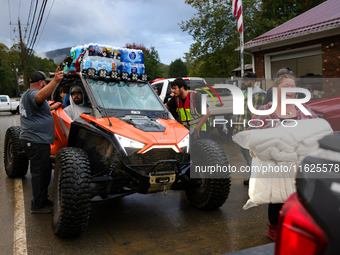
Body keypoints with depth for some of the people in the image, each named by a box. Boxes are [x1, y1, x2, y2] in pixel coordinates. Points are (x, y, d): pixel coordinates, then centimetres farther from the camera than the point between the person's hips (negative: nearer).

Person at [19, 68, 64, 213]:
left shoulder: (26, 95, 22)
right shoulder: (32, 93, -13)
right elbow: (40, 97, -39)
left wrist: (52, 108, 44)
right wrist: (55, 81, -51)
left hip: (30, 139, 11)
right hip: (37, 140, -11)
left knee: (44, 170, 18)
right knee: (40, 172, -3)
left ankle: (42, 199, 29)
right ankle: (38, 206, 6)